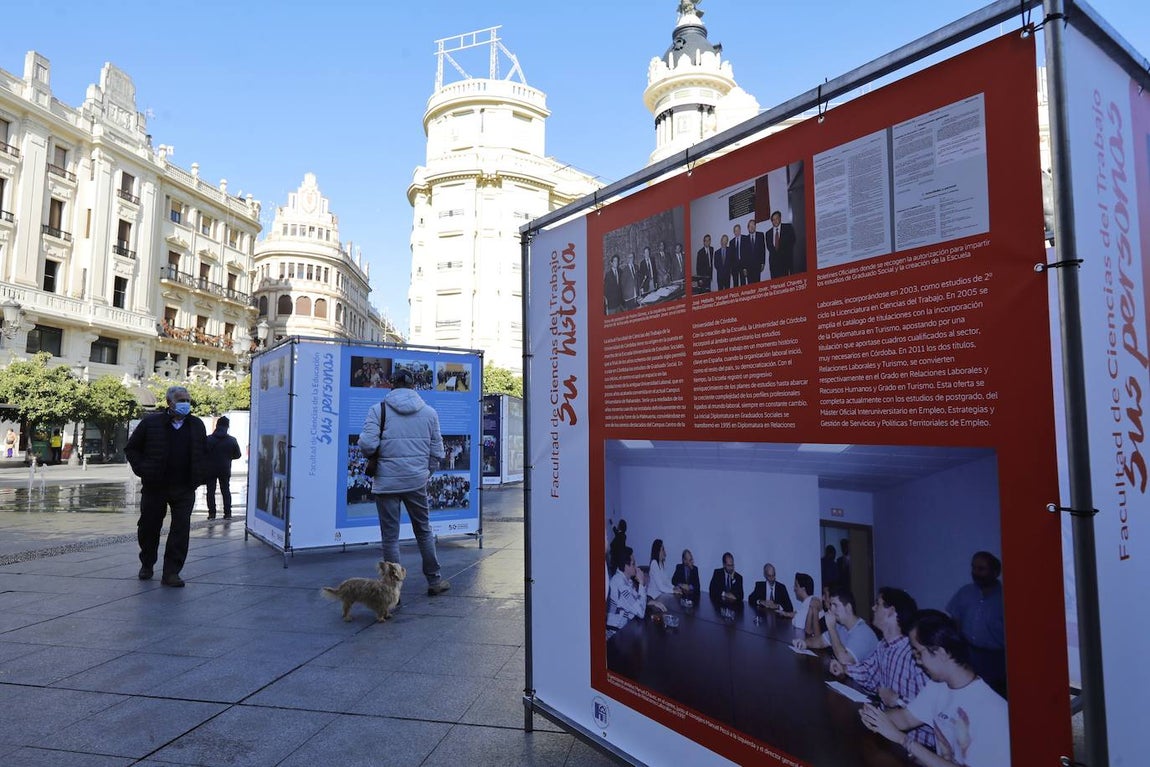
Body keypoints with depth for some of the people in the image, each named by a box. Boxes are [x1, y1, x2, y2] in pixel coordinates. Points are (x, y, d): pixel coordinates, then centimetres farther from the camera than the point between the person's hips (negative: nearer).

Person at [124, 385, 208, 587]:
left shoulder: (197, 425, 7)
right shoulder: (151, 423, -2)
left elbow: (204, 452, 19)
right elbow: (131, 448, 7)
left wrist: (200, 476, 8)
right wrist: (142, 470, -4)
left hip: (185, 489, 1)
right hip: (155, 487, -1)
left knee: (181, 530, -3)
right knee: (149, 527, 12)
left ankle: (171, 572, 5)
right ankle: (147, 565, 36)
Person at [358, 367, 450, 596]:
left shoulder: (378, 409, -5)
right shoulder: (429, 412, 3)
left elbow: (367, 445, -14)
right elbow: (437, 452, 5)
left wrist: (375, 457, 8)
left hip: (386, 481, -2)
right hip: (417, 481, 2)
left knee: (390, 537, 7)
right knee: (424, 531, 17)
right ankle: (434, 580, 26)